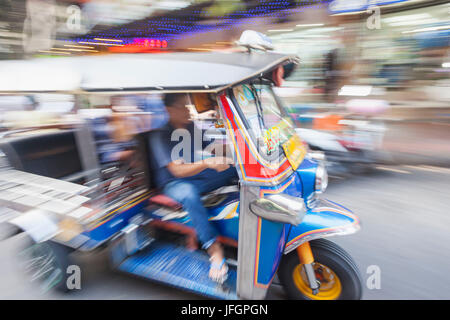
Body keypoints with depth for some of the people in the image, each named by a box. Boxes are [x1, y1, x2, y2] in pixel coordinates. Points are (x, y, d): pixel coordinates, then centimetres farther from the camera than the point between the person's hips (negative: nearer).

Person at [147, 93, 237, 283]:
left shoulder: (192, 127, 5)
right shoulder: (160, 137, -14)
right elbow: (177, 170, -24)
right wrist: (207, 163, -41)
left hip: (199, 175, 7)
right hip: (174, 183, -6)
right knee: (189, 194, -40)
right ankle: (214, 249, -37)